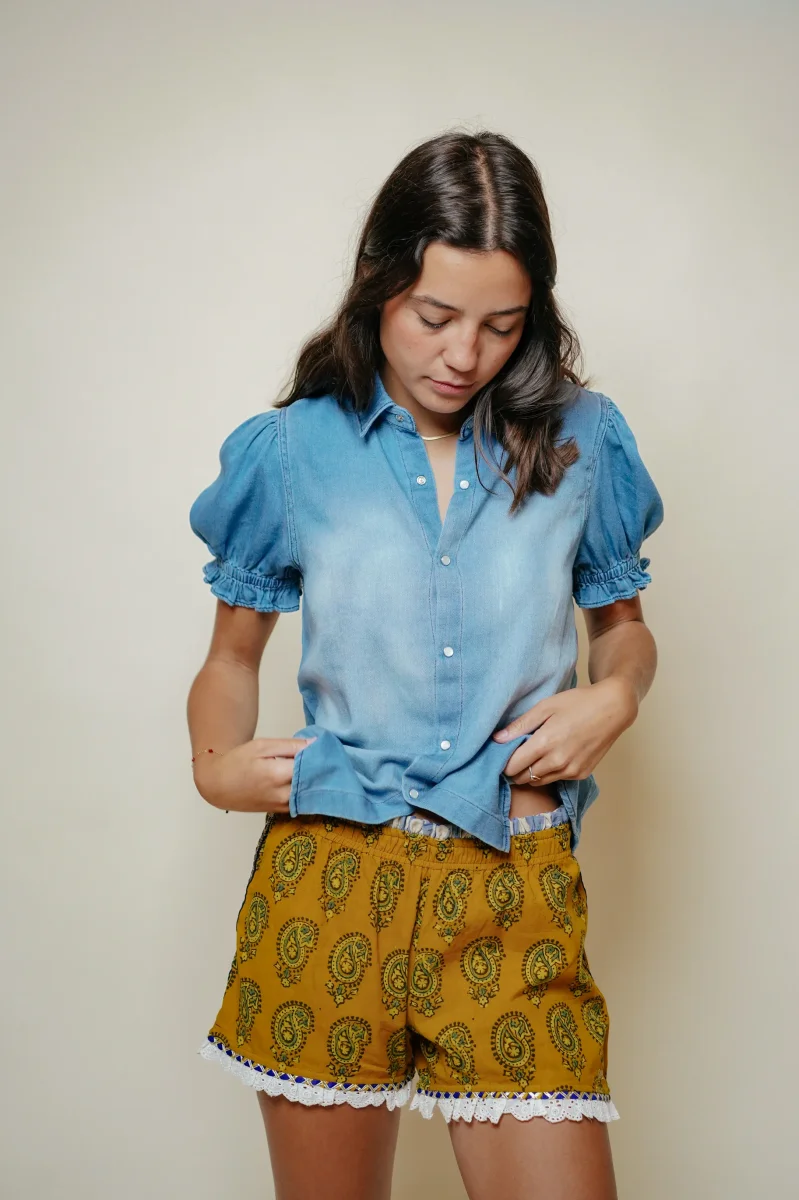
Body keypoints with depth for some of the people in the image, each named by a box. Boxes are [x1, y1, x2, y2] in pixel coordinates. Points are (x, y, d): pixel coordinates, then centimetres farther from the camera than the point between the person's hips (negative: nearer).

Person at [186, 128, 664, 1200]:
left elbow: (623, 624, 17)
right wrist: (216, 765, -5)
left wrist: (615, 696, -4)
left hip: (517, 893, 1)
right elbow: (233, 654, 13)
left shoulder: (581, 441, 4)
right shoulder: (292, 449, 2)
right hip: (330, 880, 0)